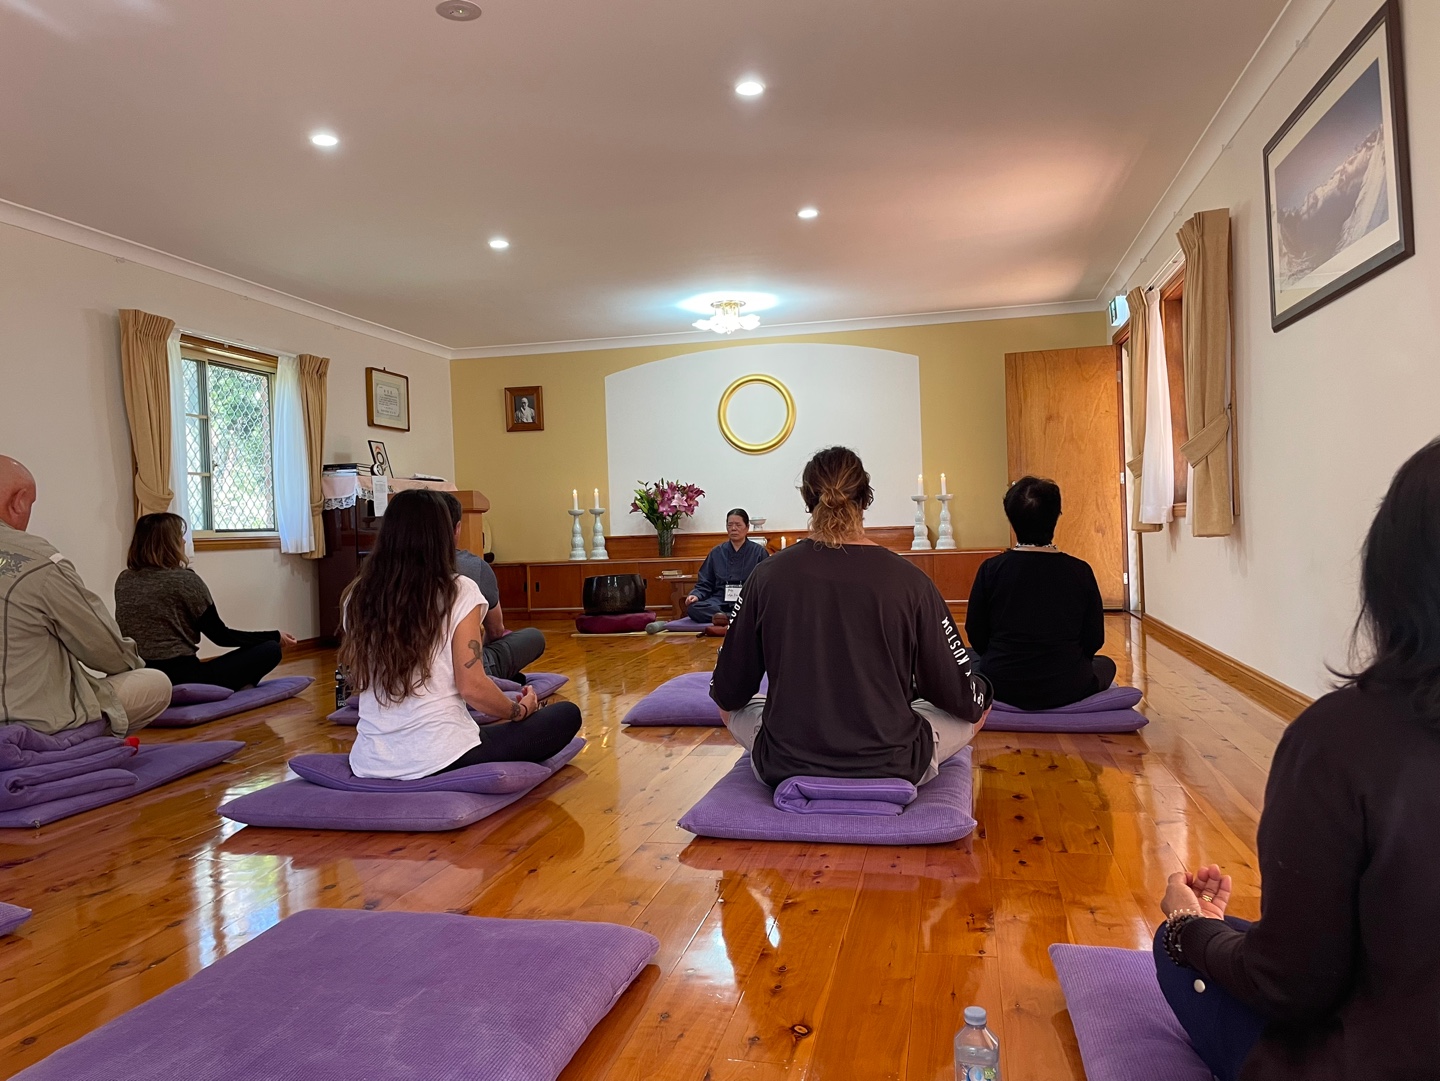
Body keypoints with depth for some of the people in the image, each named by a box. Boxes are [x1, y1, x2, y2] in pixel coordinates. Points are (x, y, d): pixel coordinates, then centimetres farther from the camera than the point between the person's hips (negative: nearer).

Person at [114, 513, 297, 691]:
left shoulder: (123, 580, 8)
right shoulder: (185, 580, -10)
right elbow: (221, 636, -5)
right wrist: (275, 636, 4)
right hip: (181, 678, -7)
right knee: (270, 649, 2)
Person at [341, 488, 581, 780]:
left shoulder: (357, 597, 2)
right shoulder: (458, 592, -11)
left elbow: (357, 678, 13)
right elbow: (472, 688, -14)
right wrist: (520, 710, 4)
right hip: (440, 760, -6)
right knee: (567, 715, 7)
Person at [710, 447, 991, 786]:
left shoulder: (767, 576, -9)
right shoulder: (910, 581, -12)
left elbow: (728, 695, 1)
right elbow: (964, 701, -3)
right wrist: (979, 694, 21)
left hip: (785, 769, 1)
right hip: (891, 769, -1)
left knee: (734, 708, 32)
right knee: (976, 707, 24)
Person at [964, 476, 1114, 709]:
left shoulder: (991, 569, -9)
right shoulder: (1080, 571, -8)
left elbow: (976, 636, -3)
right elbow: (1094, 640, -2)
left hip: (1001, 687, 0)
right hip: (1066, 690, 0)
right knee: (1105, 664, 32)